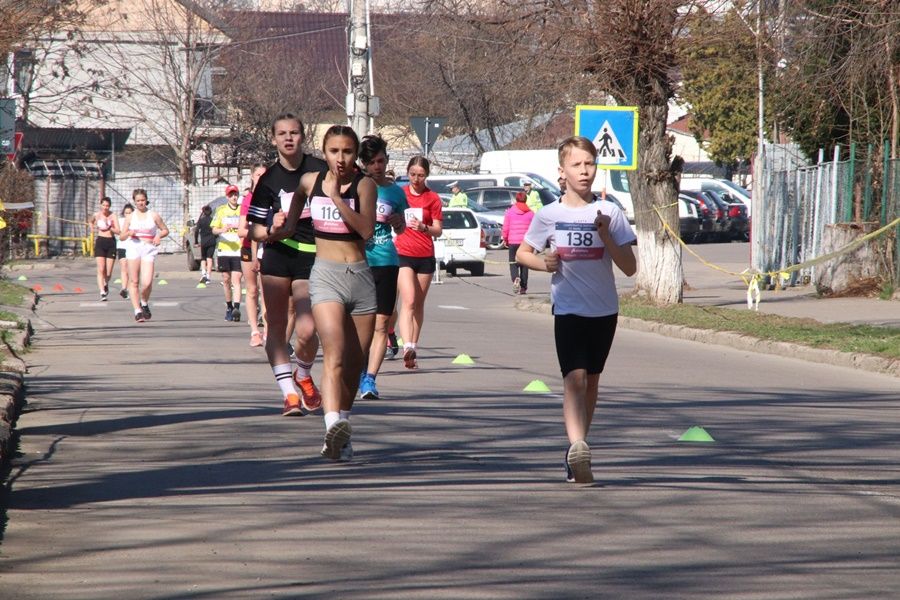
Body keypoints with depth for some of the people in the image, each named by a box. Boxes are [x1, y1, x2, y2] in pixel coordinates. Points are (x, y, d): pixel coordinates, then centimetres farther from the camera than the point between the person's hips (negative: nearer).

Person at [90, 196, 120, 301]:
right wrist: (93, 229, 14)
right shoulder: (96, 215, 3)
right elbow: (91, 222, 27)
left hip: (111, 242, 0)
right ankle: (102, 292, -16)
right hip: (100, 242, 0)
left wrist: (109, 228, -26)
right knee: (101, 270, -12)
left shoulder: (113, 216, -4)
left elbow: (118, 231, -11)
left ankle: (106, 284, 37)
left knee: (109, 272, 5)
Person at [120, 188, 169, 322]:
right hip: (133, 247, 1)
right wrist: (129, 233, -10)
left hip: (148, 250, -1)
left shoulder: (154, 215, 7)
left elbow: (165, 230, 15)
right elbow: (122, 237, 12)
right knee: (134, 281, -5)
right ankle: (137, 311, 1)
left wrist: (159, 236, -5)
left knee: (147, 283, -12)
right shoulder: (130, 217, 11)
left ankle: (144, 303, 17)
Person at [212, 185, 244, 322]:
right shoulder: (221, 210, 8)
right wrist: (222, 230, -17)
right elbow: (214, 229, 5)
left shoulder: (243, 210, 5)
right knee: (226, 280, 8)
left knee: (236, 280, -12)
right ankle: (229, 307, 22)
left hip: (239, 250, -2)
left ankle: (236, 308, -22)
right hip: (224, 249, 2)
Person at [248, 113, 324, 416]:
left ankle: (303, 375, 18)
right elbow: (256, 229, 7)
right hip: (278, 255, 2)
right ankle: (289, 394, 6)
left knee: (306, 331, -13)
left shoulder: (320, 170, 1)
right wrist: (270, 230, -14)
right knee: (276, 327, -2)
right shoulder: (269, 179, 5)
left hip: (313, 257, -2)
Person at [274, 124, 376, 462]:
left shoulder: (364, 185, 0)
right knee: (334, 353, -22)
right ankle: (334, 426, -38)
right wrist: (277, 228, 2)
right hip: (326, 275, -1)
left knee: (355, 363, 7)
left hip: (360, 276, 1)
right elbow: (290, 224, 23)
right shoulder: (309, 182, 6)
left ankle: (341, 429, 22)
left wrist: (337, 196, -20)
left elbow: (366, 230, -16)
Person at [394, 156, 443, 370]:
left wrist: (424, 227, -19)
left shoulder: (433, 198, 2)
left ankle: (413, 349, 17)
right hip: (403, 254, -1)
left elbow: (438, 231, -3)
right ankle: (407, 347, -29)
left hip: (425, 257, 1)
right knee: (408, 301, -17)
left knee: (419, 304, 9)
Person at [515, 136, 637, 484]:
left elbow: (629, 268, -3)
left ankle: (577, 450, 26)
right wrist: (544, 264, -8)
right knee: (575, 378, -19)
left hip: (605, 311, 2)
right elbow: (522, 254, 13)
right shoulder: (549, 215, -1)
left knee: (591, 381, 12)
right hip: (568, 310, -2)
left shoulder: (610, 213, 0)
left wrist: (606, 235, -16)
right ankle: (578, 449, -33)